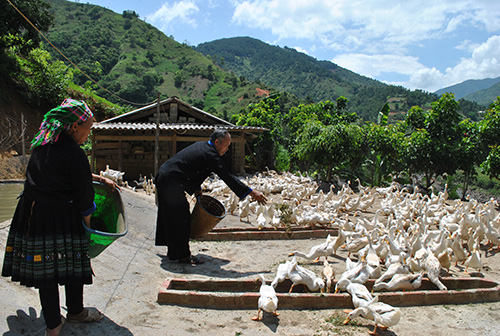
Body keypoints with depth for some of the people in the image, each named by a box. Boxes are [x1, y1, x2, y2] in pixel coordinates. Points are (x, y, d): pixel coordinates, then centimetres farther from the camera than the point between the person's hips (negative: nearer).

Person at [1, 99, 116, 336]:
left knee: (45, 270, 12)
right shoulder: (74, 153, -14)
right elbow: (83, 196, -10)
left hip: (32, 215, 8)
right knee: (73, 263, 12)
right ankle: (75, 311, 32)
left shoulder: (42, 146, 9)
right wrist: (88, 226, 3)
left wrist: (100, 179, 28)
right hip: (62, 218, -7)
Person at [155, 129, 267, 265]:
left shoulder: (201, 145, 11)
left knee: (170, 216, 18)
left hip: (163, 176, 10)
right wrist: (252, 193, -19)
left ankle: (174, 251, 30)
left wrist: (196, 189, 16)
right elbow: (227, 177, -21)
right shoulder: (210, 155, -18)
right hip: (171, 182, -10)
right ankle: (183, 256, 4)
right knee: (181, 218, -3)